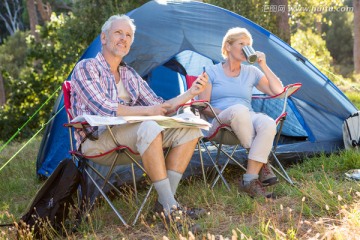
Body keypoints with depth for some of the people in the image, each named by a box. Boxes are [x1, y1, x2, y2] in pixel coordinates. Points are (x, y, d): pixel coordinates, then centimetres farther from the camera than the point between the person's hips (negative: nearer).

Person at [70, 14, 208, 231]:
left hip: (127, 136, 8)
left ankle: (165, 200, -16)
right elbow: (104, 109, -19)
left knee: (189, 129, -8)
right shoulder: (86, 68, -6)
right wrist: (146, 110, -18)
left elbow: (160, 107, 14)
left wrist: (190, 93, 1)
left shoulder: (130, 74, 16)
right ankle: (170, 208, -33)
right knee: (149, 127, -36)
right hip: (97, 140, -8)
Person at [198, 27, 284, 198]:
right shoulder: (211, 72, 8)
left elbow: (278, 91, 10)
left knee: (268, 124, -35)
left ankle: (250, 180, -33)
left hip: (248, 120, 3)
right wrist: (224, 114, -17)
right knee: (239, 110, -40)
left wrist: (263, 65, 3)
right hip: (220, 123, -3)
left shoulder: (251, 72, 18)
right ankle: (261, 164, -24)